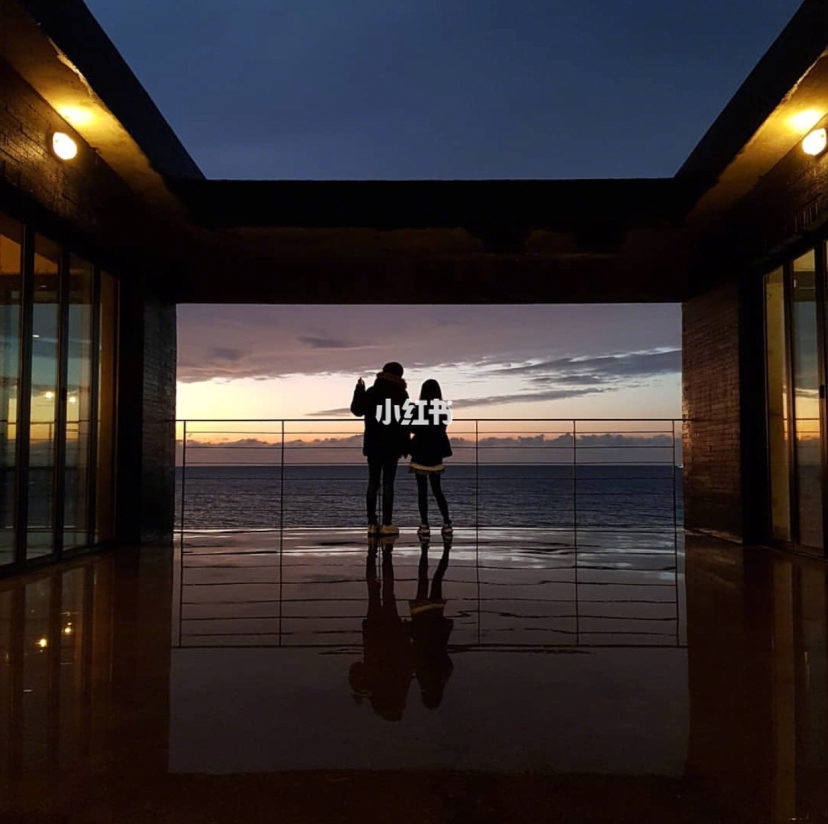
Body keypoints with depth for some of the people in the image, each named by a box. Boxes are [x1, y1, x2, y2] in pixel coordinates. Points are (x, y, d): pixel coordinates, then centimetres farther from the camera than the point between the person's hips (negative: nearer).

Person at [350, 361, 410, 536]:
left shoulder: (371, 392, 3)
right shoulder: (401, 394, -6)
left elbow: (357, 410, 15)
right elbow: (404, 422, -9)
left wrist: (359, 389, 27)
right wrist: (405, 447, -4)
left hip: (373, 445, 3)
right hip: (392, 446, -3)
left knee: (373, 483, 7)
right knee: (388, 484, 0)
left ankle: (372, 524, 6)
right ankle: (387, 524, -1)